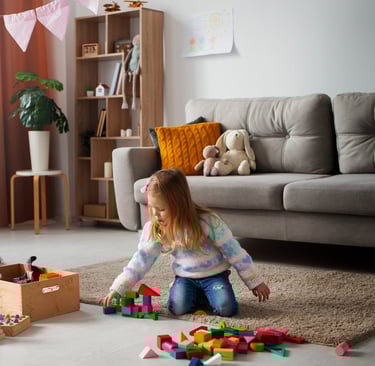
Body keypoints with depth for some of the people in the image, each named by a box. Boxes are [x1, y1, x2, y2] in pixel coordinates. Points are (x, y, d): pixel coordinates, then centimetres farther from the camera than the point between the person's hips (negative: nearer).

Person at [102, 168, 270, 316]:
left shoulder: (207, 222, -22)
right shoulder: (154, 229, -11)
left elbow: (235, 252, -14)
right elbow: (140, 261, -7)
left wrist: (255, 282, -9)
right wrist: (117, 289, -15)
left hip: (214, 275, -3)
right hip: (185, 277, 3)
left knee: (227, 309, -26)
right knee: (178, 307, -25)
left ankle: (205, 297, 7)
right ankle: (199, 297, 7)